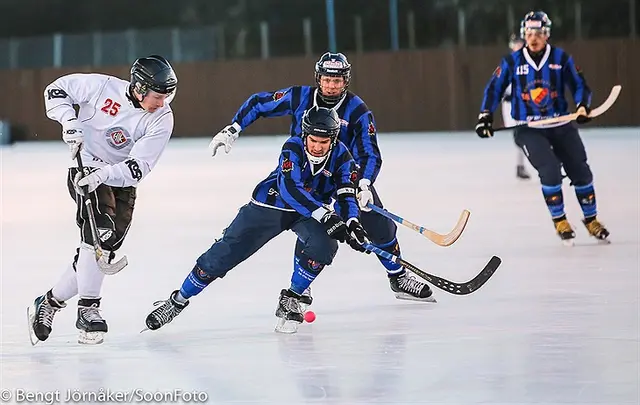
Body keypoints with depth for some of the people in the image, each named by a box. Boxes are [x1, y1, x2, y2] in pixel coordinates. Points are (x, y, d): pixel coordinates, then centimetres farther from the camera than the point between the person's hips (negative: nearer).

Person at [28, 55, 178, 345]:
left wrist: (105, 173, -35)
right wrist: (69, 122, -18)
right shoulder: (103, 87, -16)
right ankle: (88, 310, -21)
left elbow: (137, 167, -19)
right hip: (86, 169, -3)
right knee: (100, 231, -25)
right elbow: (57, 90, -2)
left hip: (123, 183, 3)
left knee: (103, 248, -4)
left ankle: (49, 302, 15)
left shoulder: (162, 119, -13)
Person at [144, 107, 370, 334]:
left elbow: (345, 195, -22)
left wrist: (352, 224, -44)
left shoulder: (341, 156, -18)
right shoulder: (293, 148, -27)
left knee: (324, 243, -30)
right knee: (223, 254, -4)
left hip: (311, 212, 2)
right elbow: (290, 188, -40)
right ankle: (178, 300, 17)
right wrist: (326, 217, -49)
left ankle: (291, 300, -7)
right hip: (270, 205, -2)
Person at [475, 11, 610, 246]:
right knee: (550, 170, -20)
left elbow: (579, 85, -1)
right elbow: (494, 88, 4)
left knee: (580, 172, 4)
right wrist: (485, 116, -6)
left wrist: (582, 106, -19)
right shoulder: (512, 62, -3)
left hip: (561, 126, 2)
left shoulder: (561, 59, -3)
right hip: (528, 130, -2)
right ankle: (559, 221, -1)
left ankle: (591, 220, 24)